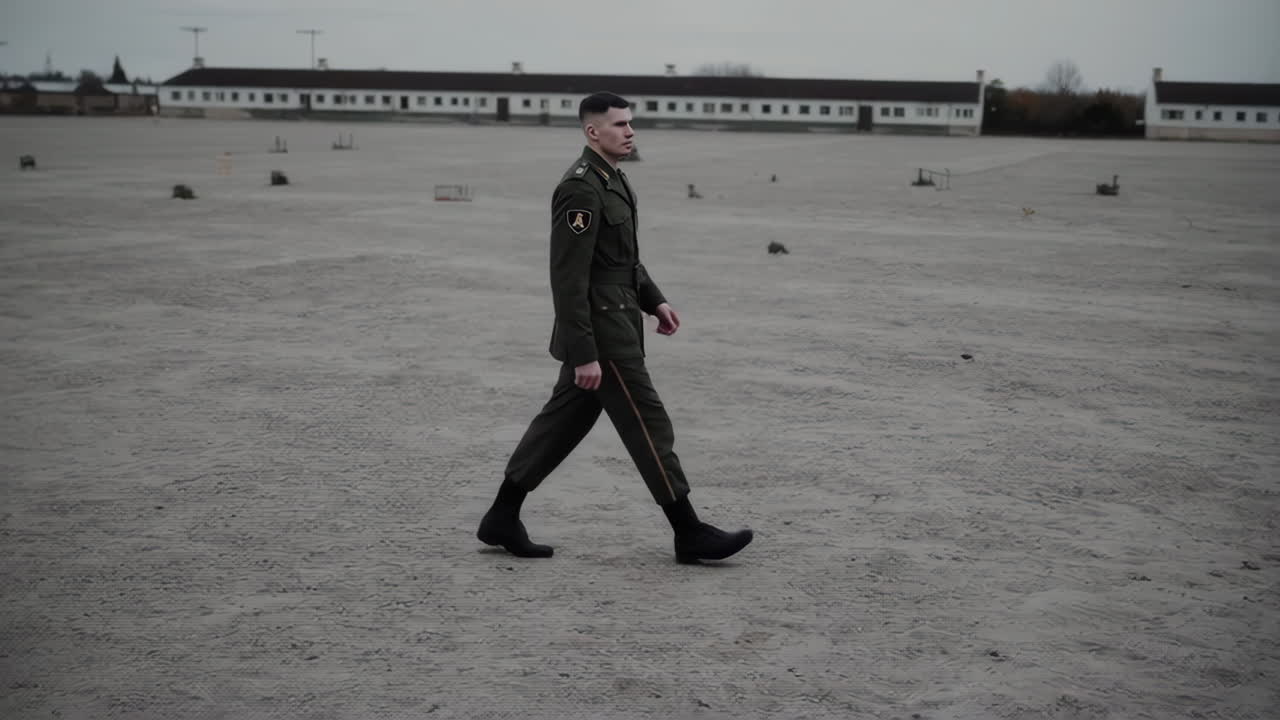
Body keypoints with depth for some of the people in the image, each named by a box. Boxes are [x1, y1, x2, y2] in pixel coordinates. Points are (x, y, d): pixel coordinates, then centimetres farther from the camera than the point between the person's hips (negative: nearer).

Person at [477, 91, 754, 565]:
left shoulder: (611, 179, 13)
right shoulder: (581, 190, -19)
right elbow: (568, 280, -22)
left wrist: (654, 300, 15)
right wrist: (584, 355, -23)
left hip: (614, 320, 10)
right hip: (600, 331, -10)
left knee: (564, 420, 14)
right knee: (648, 425, -4)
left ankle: (502, 519, 21)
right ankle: (689, 534, 5)